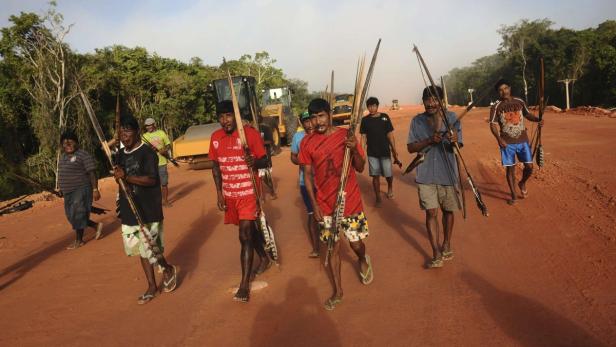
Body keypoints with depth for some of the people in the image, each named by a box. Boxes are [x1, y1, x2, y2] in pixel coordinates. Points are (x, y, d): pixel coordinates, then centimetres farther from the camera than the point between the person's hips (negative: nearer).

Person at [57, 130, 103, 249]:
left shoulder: (83, 155, -13)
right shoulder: (63, 156, 13)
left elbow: (92, 173, -16)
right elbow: (63, 174, 21)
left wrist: (95, 189, -20)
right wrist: (62, 189, 21)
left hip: (80, 190, -9)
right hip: (68, 192, 9)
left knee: (77, 215, -3)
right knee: (72, 216, 12)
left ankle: (79, 240, 11)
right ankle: (97, 226, 26)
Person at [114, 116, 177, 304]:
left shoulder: (147, 152, -12)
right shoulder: (121, 154, 11)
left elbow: (151, 179, -21)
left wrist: (126, 177, -27)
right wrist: (118, 175, 2)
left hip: (148, 211, -7)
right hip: (129, 211, 7)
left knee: (149, 248, -4)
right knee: (141, 250, 12)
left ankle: (168, 269, 24)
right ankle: (152, 285, 24)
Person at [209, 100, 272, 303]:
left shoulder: (251, 133, -12)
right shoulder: (215, 138, 2)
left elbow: (265, 161, -9)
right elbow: (216, 166, 11)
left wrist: (255, 162, -32)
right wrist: (219, 193, 6)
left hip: (248, 193, -5)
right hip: (229, 194, 5)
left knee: (245, 236, -7)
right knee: (249, 229, 20)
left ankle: (245, 284, 2)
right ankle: (264, 259, 44)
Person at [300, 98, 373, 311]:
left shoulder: (346, 136, -7)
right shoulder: (307, 142, -3)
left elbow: (360, 168, -4)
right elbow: (307, 175, 1)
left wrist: (354, 150, -24)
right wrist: (314, 204, -4)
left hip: (350, 201, -1)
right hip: (325, 204, 1)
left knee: (356, 244, 10)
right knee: (333, 247, 8)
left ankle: (363, 261, 46)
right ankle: (338, 291, 24)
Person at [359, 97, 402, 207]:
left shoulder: (384, 117, 0)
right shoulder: (365, 120, 1)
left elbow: (390, 135, 3)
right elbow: (363, 137, 2)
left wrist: (394, 150, 2)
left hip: (385, 151, 0)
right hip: (372, 153, 1)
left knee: (388, 175, 3)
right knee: (375, 176, 3)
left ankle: (390, 188, 36)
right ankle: (378, 197, 15)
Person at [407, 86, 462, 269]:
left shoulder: (451, 118, -4)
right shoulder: (417, 121, -2)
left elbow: (458, 147, -9)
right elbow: (410, 147, -4)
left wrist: (454, 141, -34)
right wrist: (430, 140, -21)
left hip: (448, 173, 1)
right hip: (426, 175, 0)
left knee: (448, 210, 15)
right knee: (431, 212, -3)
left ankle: (446, 244, 35)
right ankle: (437, 253, 3)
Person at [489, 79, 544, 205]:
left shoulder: (520, 102, 5)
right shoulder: (496, 107, -5)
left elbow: (528, 114, 18)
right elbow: (493, 124, -9)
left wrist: (538, 120, -2)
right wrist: (499, 139, -22)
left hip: (523, 140, 3)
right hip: (507, 143, -2)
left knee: (529, 166, 1)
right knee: (510, 168, 3)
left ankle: (522, 183, 33)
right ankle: (513, 195, 16)